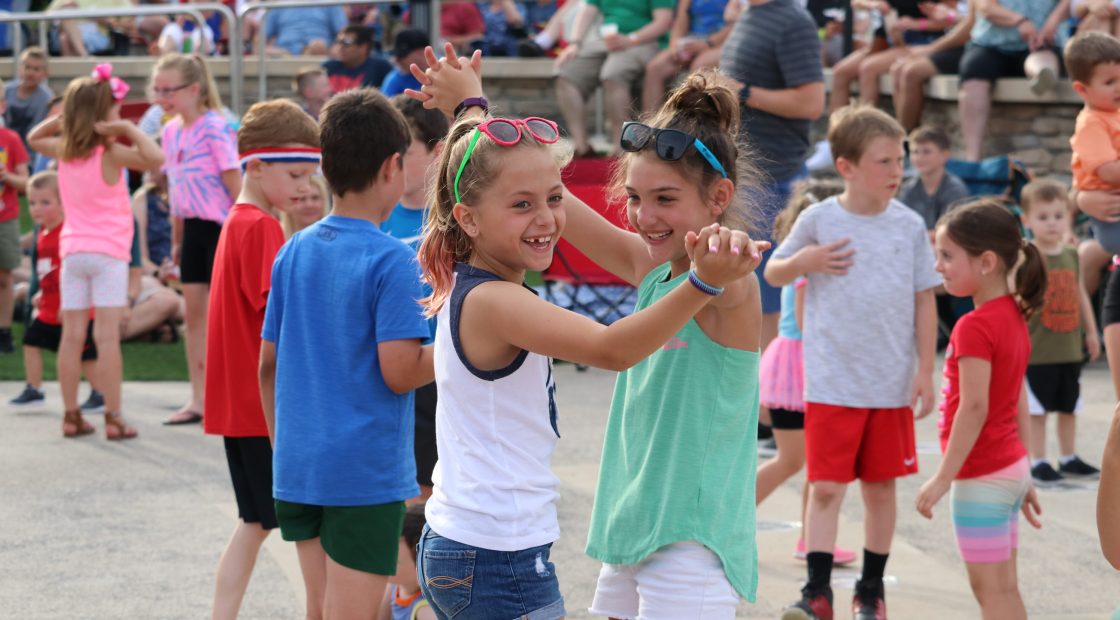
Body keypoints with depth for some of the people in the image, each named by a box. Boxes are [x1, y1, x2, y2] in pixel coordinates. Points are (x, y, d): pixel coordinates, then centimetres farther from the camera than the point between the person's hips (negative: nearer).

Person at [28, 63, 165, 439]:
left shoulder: (62, 150, 6)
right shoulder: (111, 153, -12)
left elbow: (34, 137, 27)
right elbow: (155, 158, -27)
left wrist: (61, 118, 15)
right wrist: (130, 130, -15)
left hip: (73, 250, 6)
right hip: (108, 252, -5)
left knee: (72, 335, 6)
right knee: (107, 336, -6)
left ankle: (71, 416, 9)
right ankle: (113, 418, -6)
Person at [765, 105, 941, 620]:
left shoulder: (910, 225, 1)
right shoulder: (819, 220, -4)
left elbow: (924, 301, 6)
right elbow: (773, 273, 7)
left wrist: (925, 370, 3)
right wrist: (804, 260, -14)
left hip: (893, 384, 2)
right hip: (832, 384, -2)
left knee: (881, 485, 10)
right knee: (826, 487, -5)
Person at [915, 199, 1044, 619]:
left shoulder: (974, 327, -19)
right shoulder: (1014, 317, 9)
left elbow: (974, 408, -24)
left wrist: (943, 478, -21)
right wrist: (1023, 476, 17)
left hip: (981, 477, -9)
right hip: (1011, 468, 9)